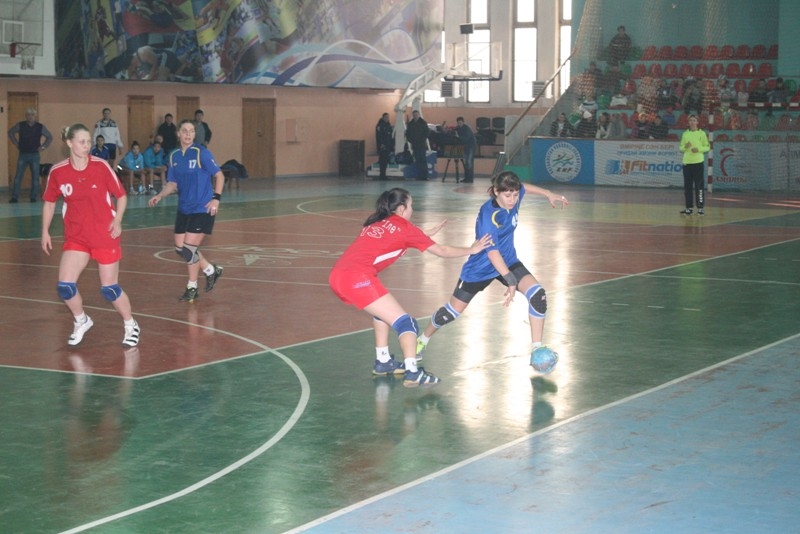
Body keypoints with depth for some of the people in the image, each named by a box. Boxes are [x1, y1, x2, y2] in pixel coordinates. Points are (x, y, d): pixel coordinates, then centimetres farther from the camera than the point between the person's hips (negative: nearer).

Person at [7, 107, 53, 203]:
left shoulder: (40, 127, -1)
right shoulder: (20, 125, 0)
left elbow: (50, 137, 12)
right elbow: (10, 133, 17)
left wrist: (42, 147, 4)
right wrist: (16, 143, 10)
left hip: (35, 155, 0)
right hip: (23, 155, 0)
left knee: (35, 177, 2)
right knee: (18, 176, -5)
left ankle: (34, 197, 10)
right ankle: (14, 197, -2)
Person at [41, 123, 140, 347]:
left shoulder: (101, 166, -10)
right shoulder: (57, 172, -5)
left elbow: (121, 196, -1)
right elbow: (49, 202, 10)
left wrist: (117, 221, -15)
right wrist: (45, 231, 6)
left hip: (105, 235, -2)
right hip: (76, 237, 2)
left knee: (109, 288, 0)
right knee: (65, 286, -9)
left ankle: (131, 326, 24)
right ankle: (81, 321, 21)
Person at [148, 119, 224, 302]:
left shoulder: (201, 153, -11)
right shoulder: (174, 156, 6)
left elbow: (219, 175, -8)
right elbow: (172, 184, 12)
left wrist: (216, 198, -18)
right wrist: (160, 195, -6)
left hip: (202, 209, -6)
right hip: (184, 209, 7)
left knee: (190, 247, -9)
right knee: (180, 248, 7)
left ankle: (192, 287, 14)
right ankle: (211, 270, 27)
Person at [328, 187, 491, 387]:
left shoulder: (376, 223, 24)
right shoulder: (403, 227, 7)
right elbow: (441, 251, 15)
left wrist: (426, 234, 43)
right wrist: (471, 250, 27)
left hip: (337, 275, 8)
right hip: (358, 277, -8)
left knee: (383, 311, 29)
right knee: (404, 322, -2)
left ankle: (383, 362, 30)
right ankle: (412, 373, -14)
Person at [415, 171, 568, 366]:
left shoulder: (513, 198, -13)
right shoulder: (489, 215, -33)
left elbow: (525, 187, 14)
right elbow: (492, 251, -40)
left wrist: (549, 194, 16)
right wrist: (510, 280, -47)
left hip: (508, 262, 6)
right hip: (481, 268, -5)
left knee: (538, 296, -17)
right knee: (453, 311, 6)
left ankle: (537, 349, -7)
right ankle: (422, 341, 33)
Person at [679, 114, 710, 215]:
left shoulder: (702, 133, 2)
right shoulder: (685, 134, 12)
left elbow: (707, 147, 2)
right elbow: (681, 148, 14)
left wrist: (699, 149, -15)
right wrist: (685, 147, -8)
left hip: (698, 162, -3)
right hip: (687, 162, 3)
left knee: (699, 185, -5)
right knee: (687, 186, 4)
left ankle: (700, 207, -1)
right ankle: (689, 207, 10)